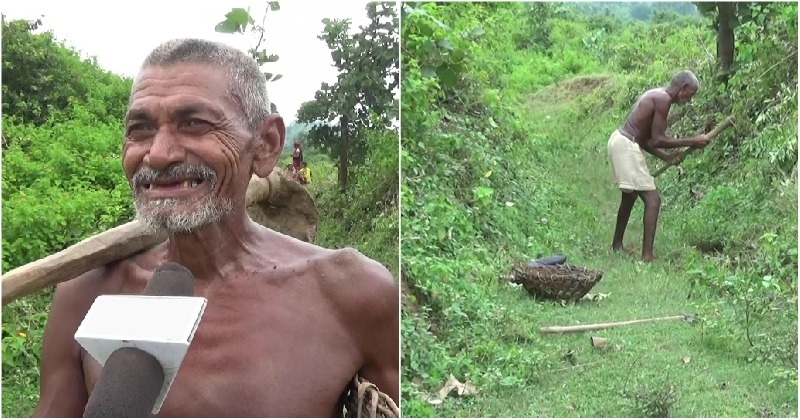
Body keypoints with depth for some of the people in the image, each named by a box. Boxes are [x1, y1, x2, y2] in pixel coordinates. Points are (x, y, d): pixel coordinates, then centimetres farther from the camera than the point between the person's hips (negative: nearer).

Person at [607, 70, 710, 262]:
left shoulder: (656, 95, 16)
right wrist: (692, 142, -10)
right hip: (626, 147, -11)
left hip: (620, 140, 11)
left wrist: (665, 157, 14)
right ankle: (647, 256, -13)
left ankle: (617, 245, 39)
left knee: (630, 196, 26)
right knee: (653, 199, -10)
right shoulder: (663, 99, -14)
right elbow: (657, 140, -16)